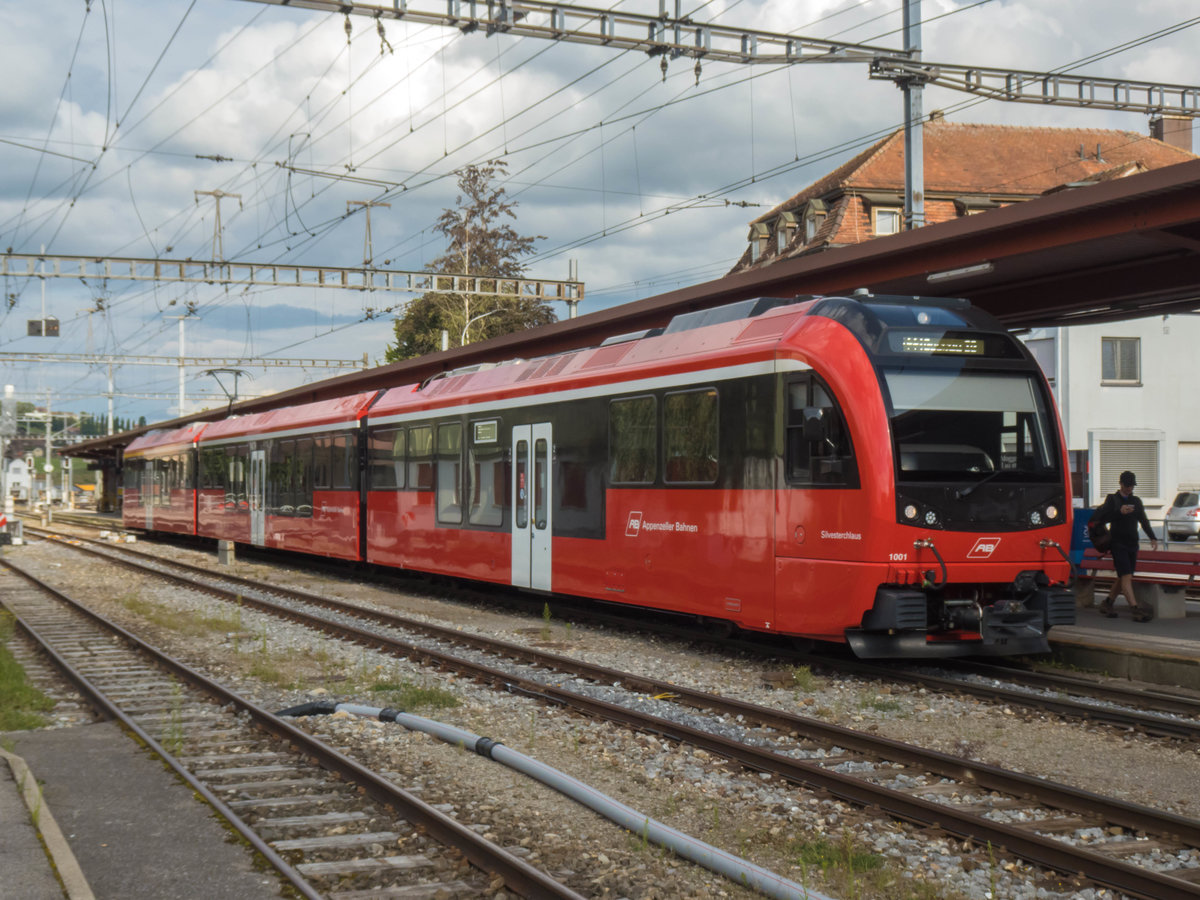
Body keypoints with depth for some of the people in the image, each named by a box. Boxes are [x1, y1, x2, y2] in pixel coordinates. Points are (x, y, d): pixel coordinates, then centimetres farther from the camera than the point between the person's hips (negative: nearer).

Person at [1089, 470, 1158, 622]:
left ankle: (1106, 603, 24)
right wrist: (1119, 512, -20)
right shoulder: (1112, 499, 0)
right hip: (1118, 543, -6)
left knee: (1123, 578, 8)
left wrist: (1152, 538, 11)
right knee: (1126, 577, -15)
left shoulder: (1136, 501, 16)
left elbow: (1144, 521, 22)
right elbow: (1100, 518, -10)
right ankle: (1136, 610, -24)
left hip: (1132, 544, 6)